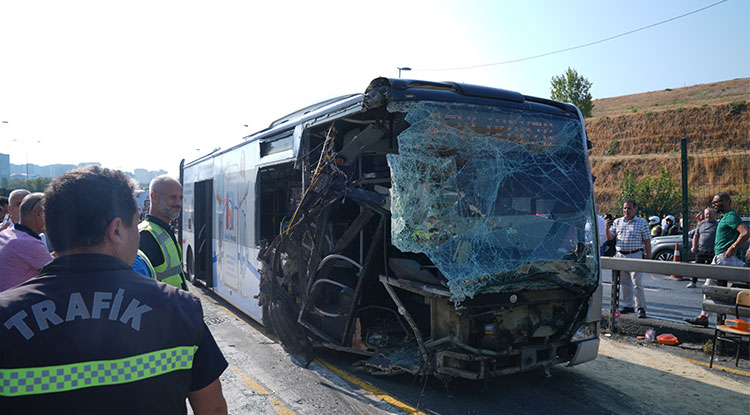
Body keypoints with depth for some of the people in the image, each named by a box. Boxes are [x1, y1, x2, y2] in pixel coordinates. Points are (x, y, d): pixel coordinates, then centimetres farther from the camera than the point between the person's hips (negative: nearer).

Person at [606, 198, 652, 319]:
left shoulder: (642, 222, 2)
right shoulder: (617, 222, 12)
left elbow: (647, 241, 1)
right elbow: (610, 237, 10)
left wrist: (648, 257, -4)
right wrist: (607, 228, -9)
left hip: (636, 255, -4)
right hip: (620, 255, 4)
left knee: (637, 282, -8)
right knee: (625, 282, 11)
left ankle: (641, 308, 0)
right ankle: (628, 306, 20)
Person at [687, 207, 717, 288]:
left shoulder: (717, 224, 2)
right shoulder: (701, 224, 13)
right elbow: (696, 236, 19)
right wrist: (694, 246, 9)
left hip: (712, 251, -3)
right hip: (700, 250, 3)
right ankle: (693, 282, 8)